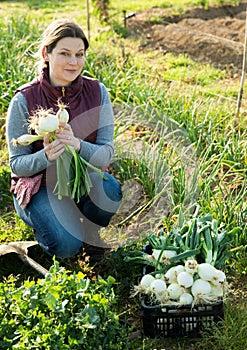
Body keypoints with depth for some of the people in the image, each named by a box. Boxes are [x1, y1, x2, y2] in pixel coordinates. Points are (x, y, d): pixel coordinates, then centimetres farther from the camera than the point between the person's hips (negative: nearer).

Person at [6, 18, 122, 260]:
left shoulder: (97, 92, -9)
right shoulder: (24, 101, -16)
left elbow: (106, 154, -12)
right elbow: (17, 165, -11)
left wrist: (77, 145, -34)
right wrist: (46, 156, -34)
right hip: (39, 184, -2)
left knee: (110, 189, -30)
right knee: (66, 246, -24)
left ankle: (87, 230, 3)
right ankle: (44, 221, 13)